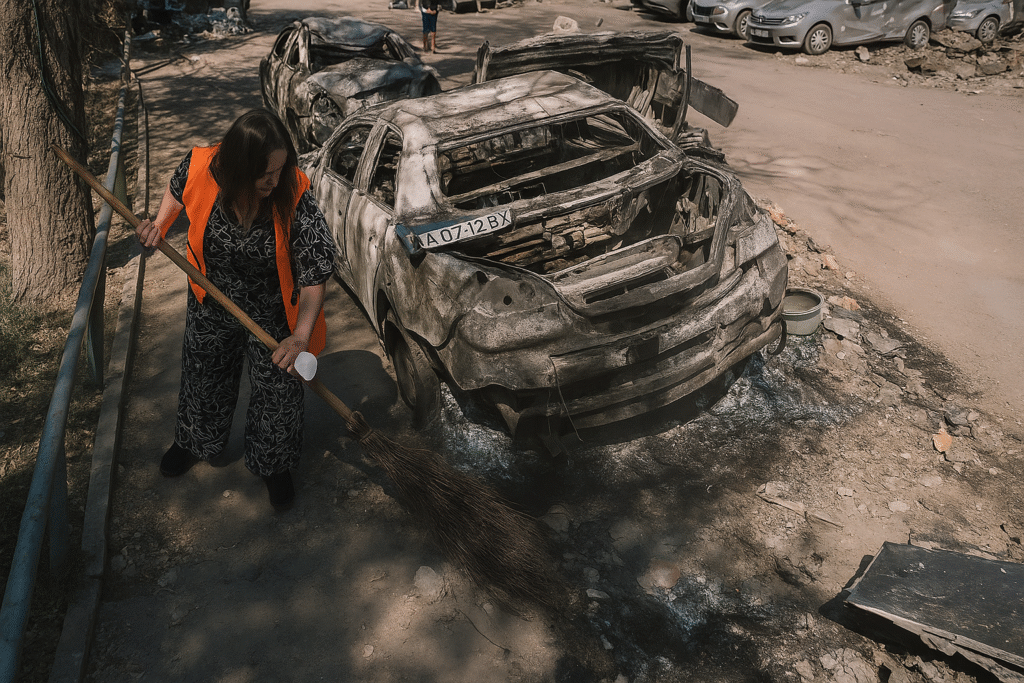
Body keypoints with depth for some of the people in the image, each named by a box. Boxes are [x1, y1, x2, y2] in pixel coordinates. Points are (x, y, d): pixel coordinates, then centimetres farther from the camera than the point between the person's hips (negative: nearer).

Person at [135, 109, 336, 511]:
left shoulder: (295, 196, -32)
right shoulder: (201, 169, -24)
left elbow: (316, 273, -29)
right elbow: (177, 189, 4)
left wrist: (301, 336, -39)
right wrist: (159, 225, -12)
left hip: (273, 314, -3)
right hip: (211, 306, 3)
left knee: (278, 390, 12)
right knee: (203, 377, 25)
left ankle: (274, 465, 42)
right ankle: (196, 441, 56)